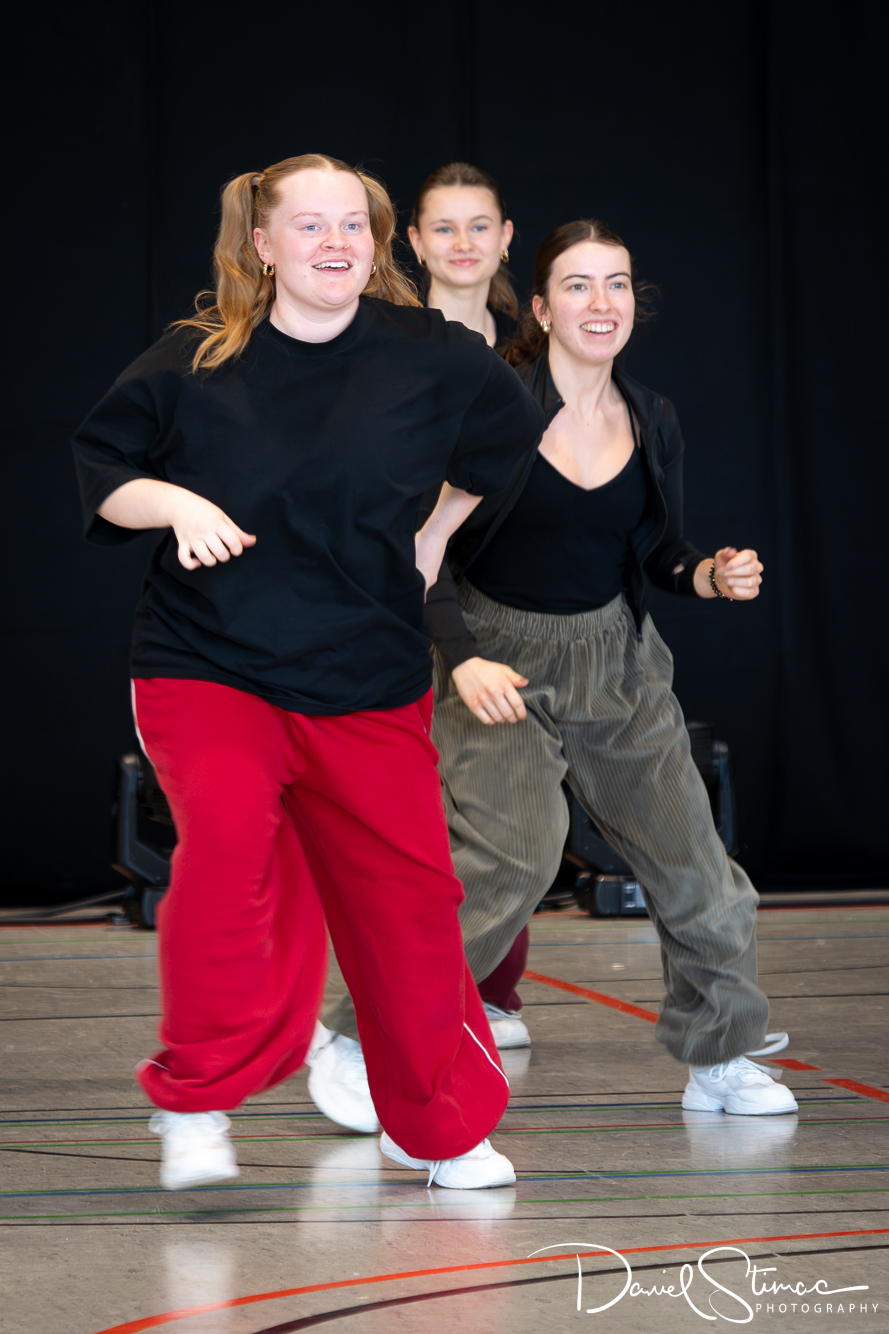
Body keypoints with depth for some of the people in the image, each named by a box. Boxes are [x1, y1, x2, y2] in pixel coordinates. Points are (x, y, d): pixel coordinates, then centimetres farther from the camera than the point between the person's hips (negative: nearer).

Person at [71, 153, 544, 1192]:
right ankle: (196, 1098, -15)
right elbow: (87, 471, 4)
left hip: (369, 682, 2)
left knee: (408, 892, 3)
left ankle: (436, 1128, 27)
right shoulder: (190, 363, -5)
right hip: (205, 666, -2)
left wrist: (436, 535, 16)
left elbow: (514, 438, 19)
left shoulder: (430, 357, -1)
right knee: (228, 826, -30)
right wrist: (174, 502, -14)